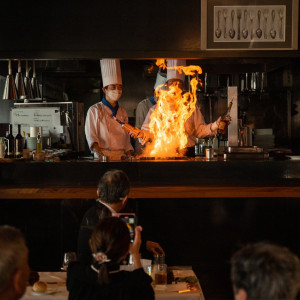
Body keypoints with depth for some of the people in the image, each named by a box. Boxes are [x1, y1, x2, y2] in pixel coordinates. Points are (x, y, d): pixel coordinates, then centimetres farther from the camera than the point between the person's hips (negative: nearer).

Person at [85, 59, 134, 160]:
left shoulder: (123, 112, 18)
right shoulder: (94, 110, 3)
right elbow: (90, 136, -3)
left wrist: (130, 156, 7)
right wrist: (100, 154, -18)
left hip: (121, 156, 5)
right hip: (102, 156, -5)